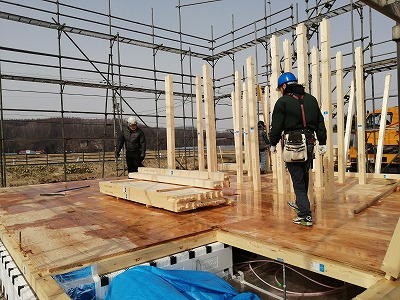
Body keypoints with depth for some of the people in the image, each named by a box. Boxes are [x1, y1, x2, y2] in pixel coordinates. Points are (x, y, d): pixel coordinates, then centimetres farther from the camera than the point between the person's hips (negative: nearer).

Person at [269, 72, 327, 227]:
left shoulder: (283, 102, -6)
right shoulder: (311, 99, 13)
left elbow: (276, 126, -7)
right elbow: (320, 123, 13)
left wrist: (273, 144, 6)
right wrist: (322, 143, 17)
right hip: (309, 142, 7)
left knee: (298, 179, -1)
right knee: (304, 176, 21)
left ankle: (305, 215, -2)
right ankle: (300, 204, 39)